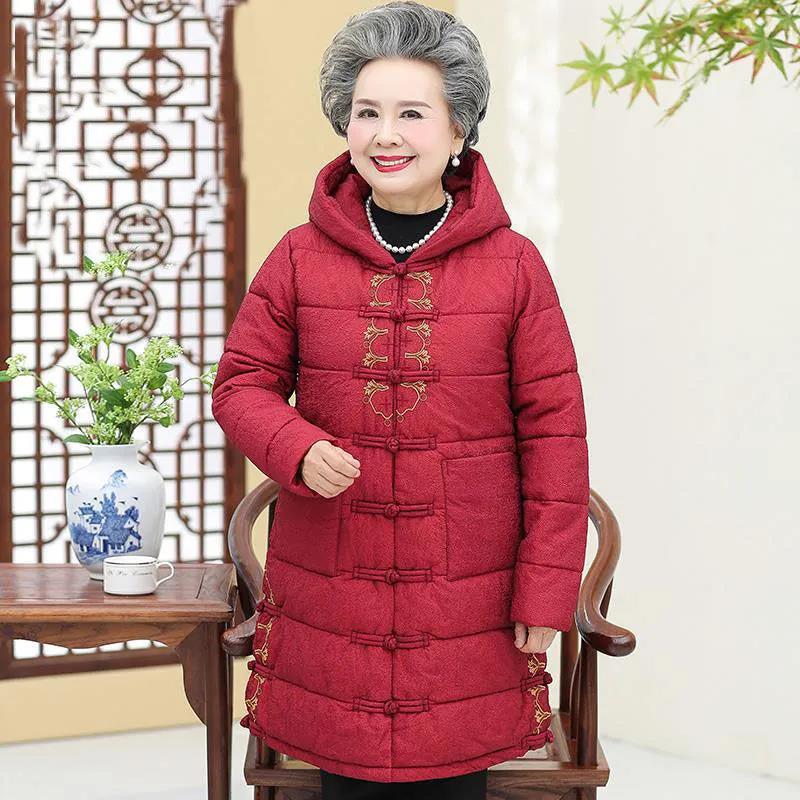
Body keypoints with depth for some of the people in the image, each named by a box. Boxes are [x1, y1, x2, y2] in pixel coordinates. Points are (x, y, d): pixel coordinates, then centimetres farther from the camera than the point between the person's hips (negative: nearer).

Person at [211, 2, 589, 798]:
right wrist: (298, 449, -15)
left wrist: (546, 589, -3)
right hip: (329, 596, 1)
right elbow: (242, 383, 8)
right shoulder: (300, 257, 2)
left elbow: (553, 428, 0)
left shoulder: (514, 265, -2)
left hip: (468, 599, -1)